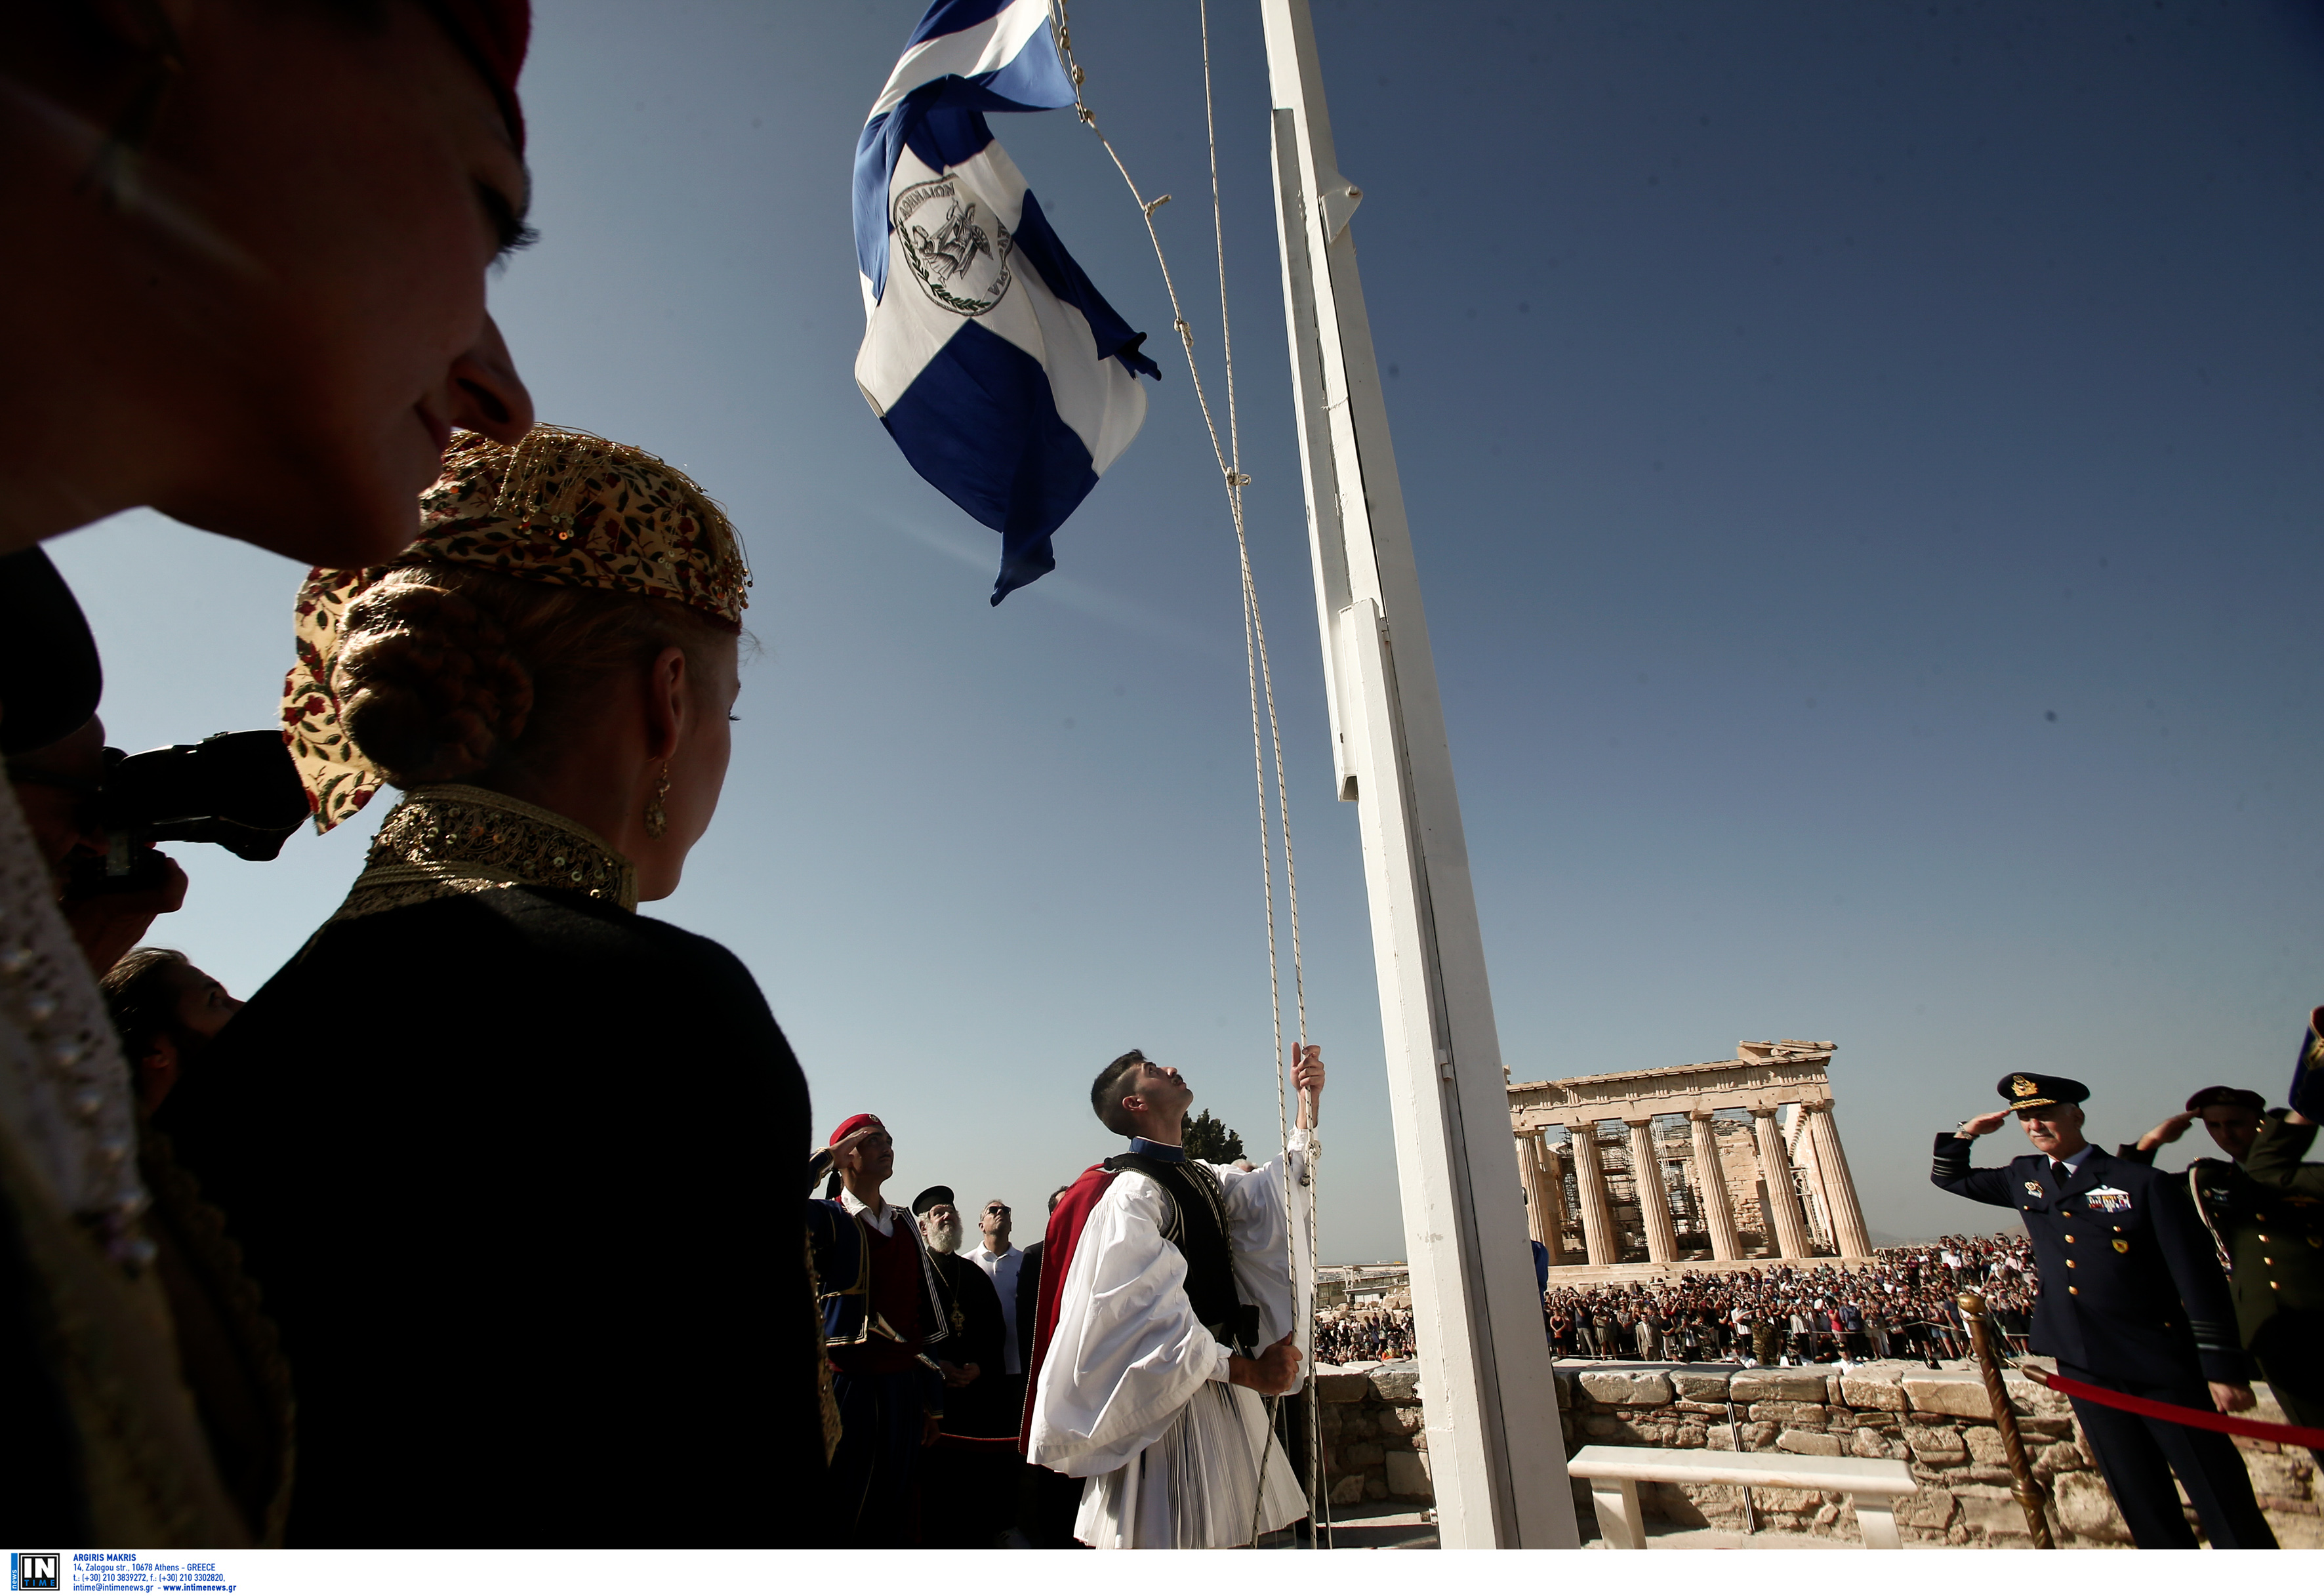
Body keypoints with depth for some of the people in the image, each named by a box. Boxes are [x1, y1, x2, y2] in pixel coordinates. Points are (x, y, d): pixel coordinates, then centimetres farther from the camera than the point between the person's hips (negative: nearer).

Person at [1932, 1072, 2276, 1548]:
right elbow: (1949, 1178, 18)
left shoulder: (2143, 1182, -8)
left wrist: (2223, 1369, -11)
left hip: (2163, 1364, -4)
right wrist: (1966, 1134, 3)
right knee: (2141, 1501, 13)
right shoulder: (2024, 1179, 6)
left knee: (2222, 1500, 2)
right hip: (2084, 1365, 4)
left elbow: (2200, 1281, -8)